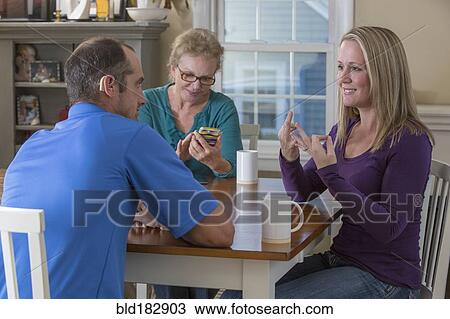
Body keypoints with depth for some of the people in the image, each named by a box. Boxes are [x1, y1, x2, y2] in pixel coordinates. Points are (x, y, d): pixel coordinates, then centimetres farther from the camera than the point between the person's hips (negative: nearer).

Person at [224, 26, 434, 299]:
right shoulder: (344, 130, 8)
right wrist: (289, 158, -10)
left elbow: (388, 228, -21)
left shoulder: (410, 140, -16)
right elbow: (303, 193, 12)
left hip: (383, 275, -7)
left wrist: (331, 173, -27)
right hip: (338, 259, 7)